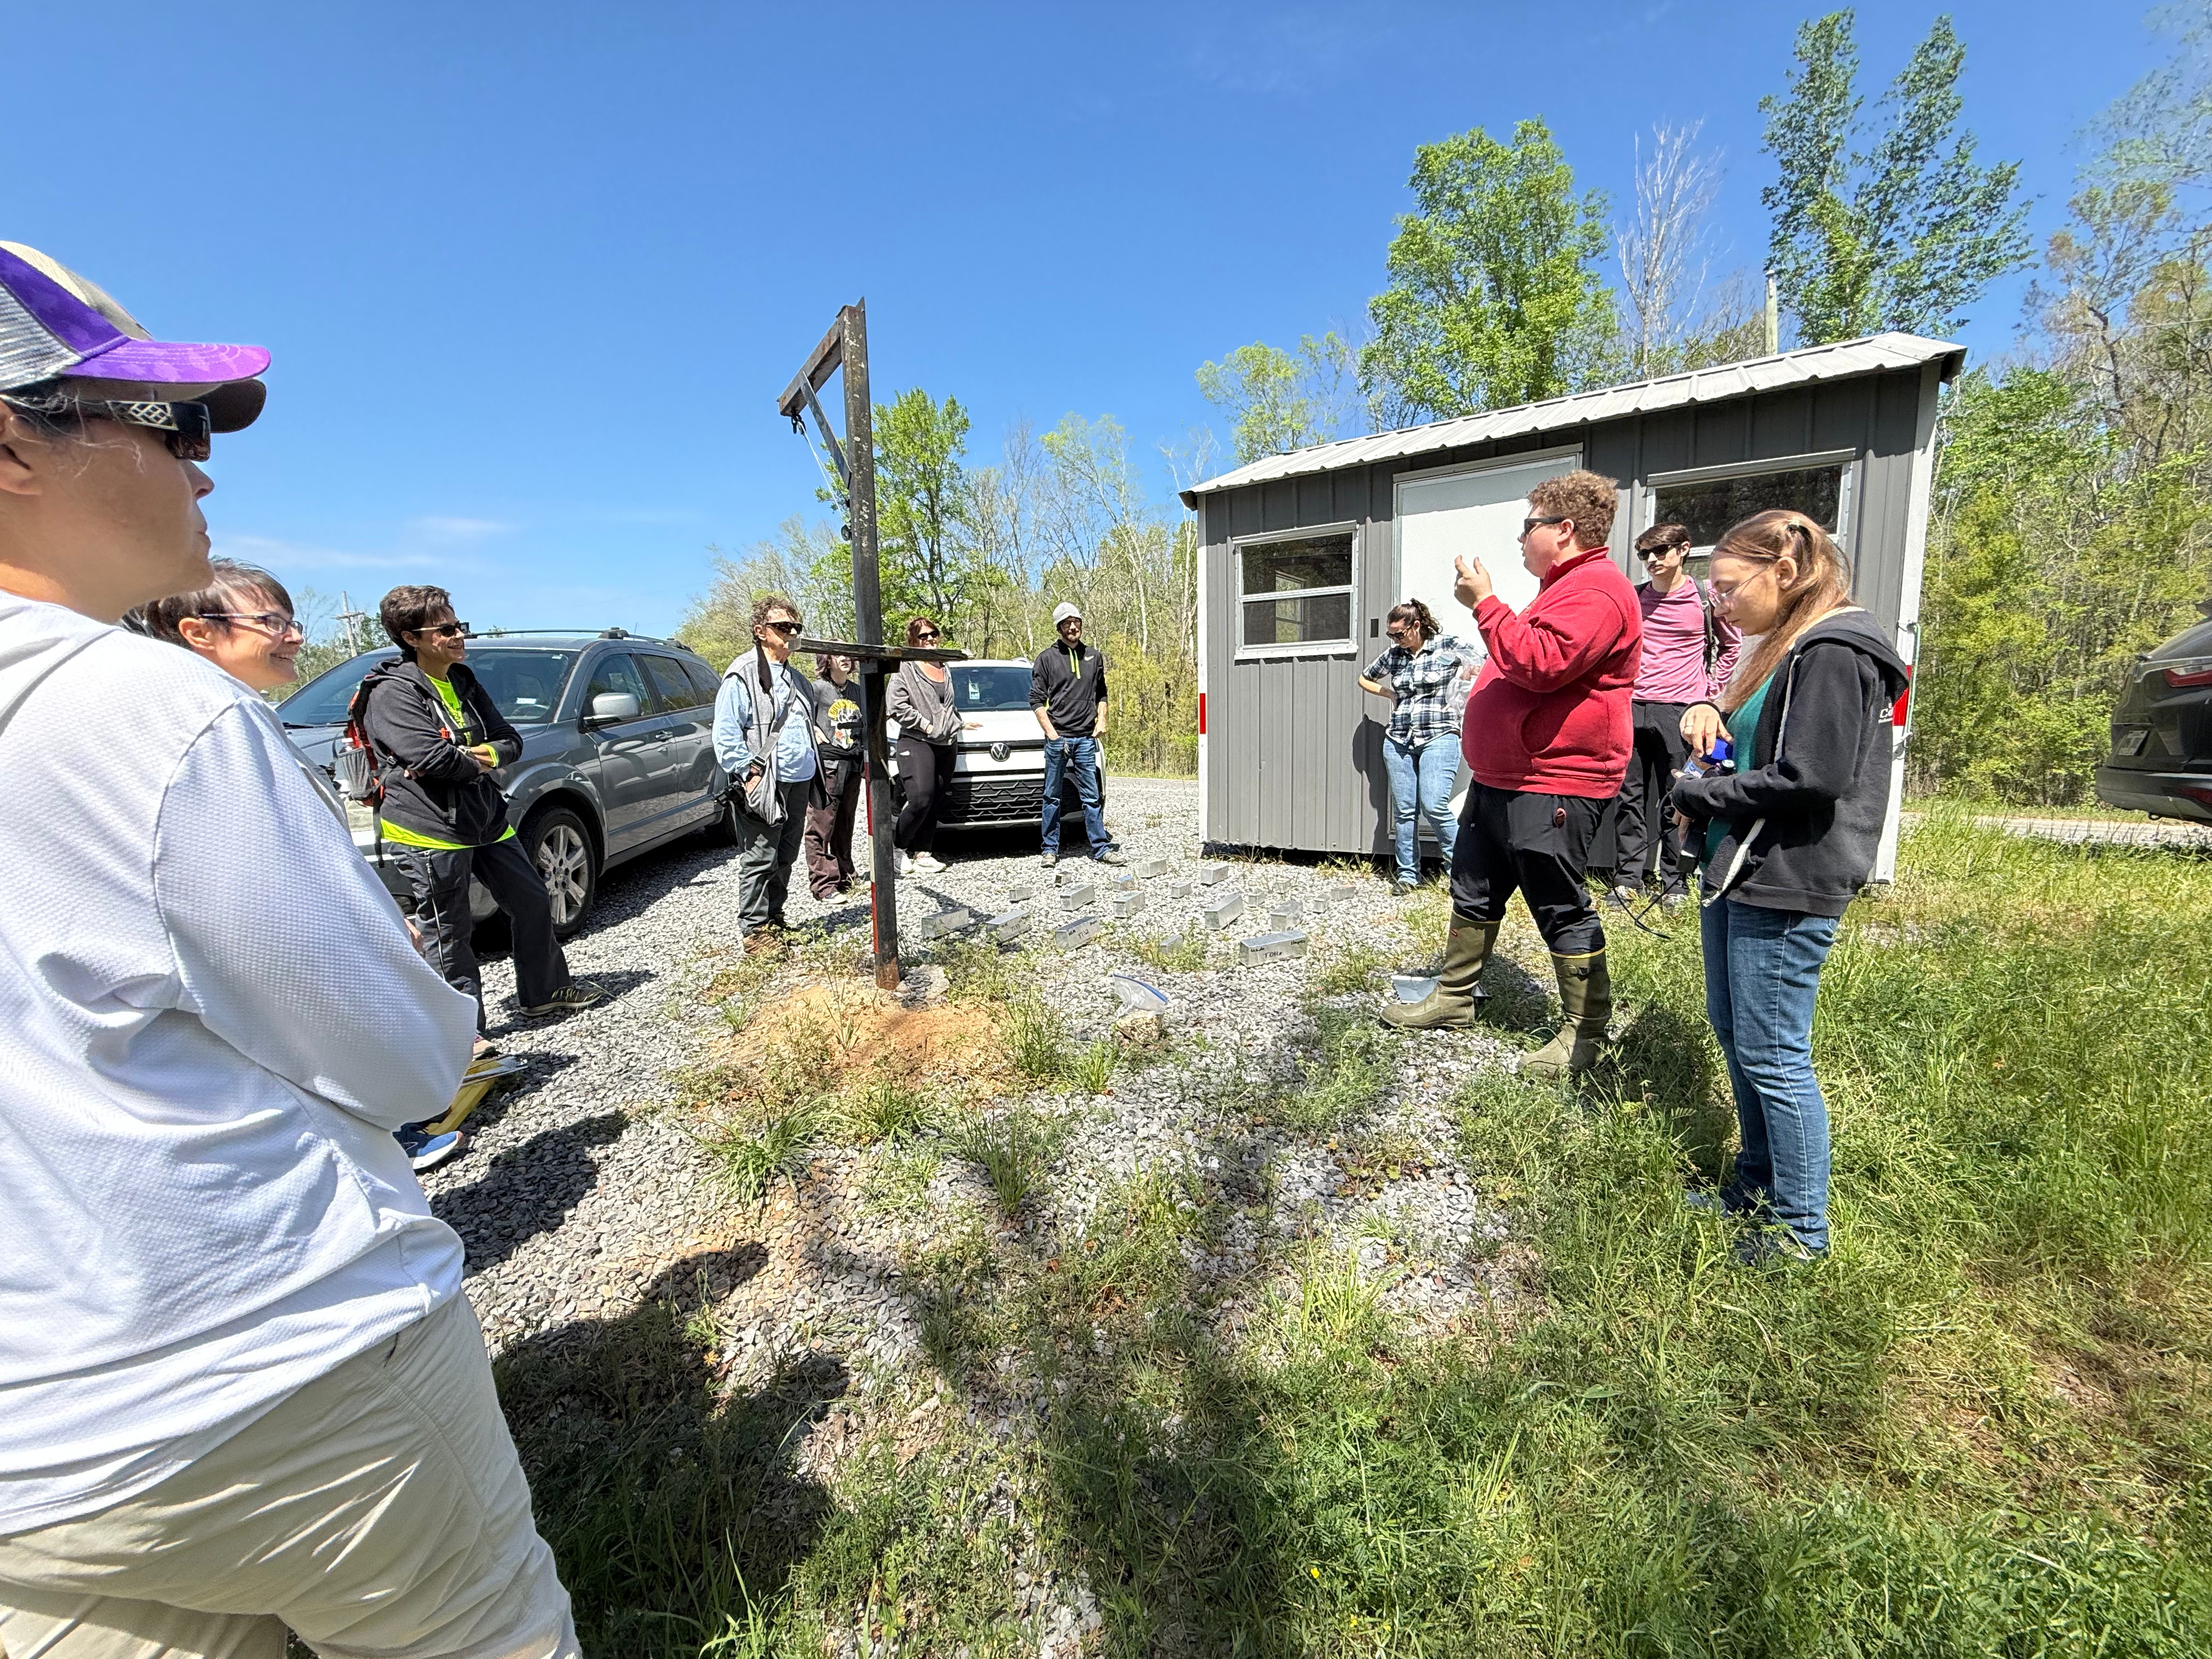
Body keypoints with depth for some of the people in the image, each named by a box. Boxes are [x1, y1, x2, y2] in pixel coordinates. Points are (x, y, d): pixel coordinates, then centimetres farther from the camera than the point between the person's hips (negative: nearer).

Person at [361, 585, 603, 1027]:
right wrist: (477, 765, -6)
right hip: (428, 832, -8)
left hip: (487, 821, 8)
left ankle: (543, 993, 30)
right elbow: (433, 757, -25)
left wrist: (489, 752, -11)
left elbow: (512, 741, 11)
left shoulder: (464, 681, 13)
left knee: (533, 902, 15)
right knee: (448, 933, 0)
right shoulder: (392, 694, -11)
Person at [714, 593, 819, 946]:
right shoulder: (743, 675, -7)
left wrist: (811, 765, 21)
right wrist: (749, 773, -18)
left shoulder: (796, 678, 20)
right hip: (765, 784, -8)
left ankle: (774, 916, 27)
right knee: (759, 861, -4)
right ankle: (756, 930, 5)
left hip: (799, 781, 8)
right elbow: (726, 735, -12)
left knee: (785, 858, 15)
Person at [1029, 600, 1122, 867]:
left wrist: (1101, 722, 6)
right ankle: (1051, 850, 11)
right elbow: (1037, 700, 0)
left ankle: (1101, 847, 8)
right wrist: (1051, 733, -9)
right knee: (1053, 797, 4)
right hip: (1057, 738, -2)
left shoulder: (1094, 656, 12)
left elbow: (1101, 694, 22)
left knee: (1092, 796, 3)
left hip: (1086, 738, 2)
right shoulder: (1046, 658, 2)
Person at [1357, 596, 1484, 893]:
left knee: (1434, 806, -15)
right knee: (1405, 811, 5)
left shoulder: (1448, 646, -1)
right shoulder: (1393, 655, 11)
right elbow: (1364, 679, 27)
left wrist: (1460, 681, -4)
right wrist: (1390, 694, 12)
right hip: (1398, 742, 5)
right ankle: (1408, 874, 16)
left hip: (1438, 738, -4)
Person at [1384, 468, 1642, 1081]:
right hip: (1499, 778, 11)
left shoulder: (1596, 590, -15)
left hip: (1551, 788, -11)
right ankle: (1454, 997, 28)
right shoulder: (1563, 586, 21)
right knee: (1474, 892, 16)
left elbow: (1541, 665, -29)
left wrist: (1485, 603, -22)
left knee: (1561, 910, -1)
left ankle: (1585, 1031, 13)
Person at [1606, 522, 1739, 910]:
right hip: (1631, 708, 3)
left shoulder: (1705, 599, 3)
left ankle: (1675, 883, 9)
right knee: (1631, 797, 5)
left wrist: (1710, 688, 8)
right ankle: (1628, 879, 12)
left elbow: (1732, 645, 16)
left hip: (1679, 710, -3)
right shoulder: (1632, 598, 11)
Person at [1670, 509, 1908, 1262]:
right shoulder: (1788, 648, 16)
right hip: (1737, 873, 10)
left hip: (1786, 888, -10)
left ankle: (1801, 1229, 15)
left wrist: (1701, 793, -11)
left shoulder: (1834, 651, -15)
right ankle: (1759, 1181, 35)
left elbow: (1814, 777, -22)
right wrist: (1707, 711, 2)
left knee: (1772, 1057, -1)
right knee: (1732, 1031, 18)